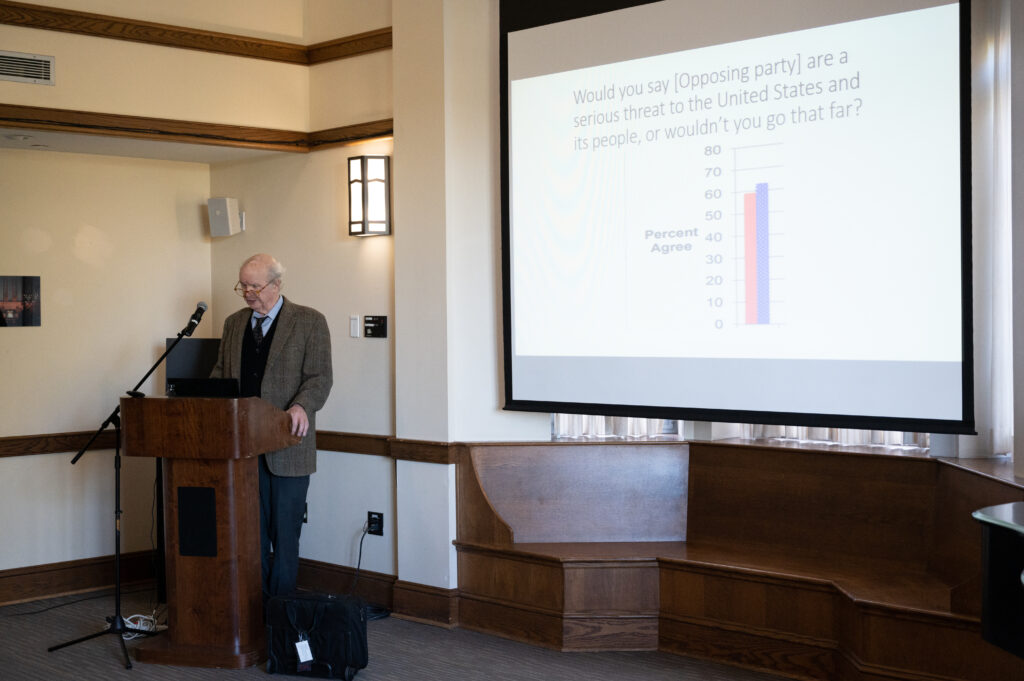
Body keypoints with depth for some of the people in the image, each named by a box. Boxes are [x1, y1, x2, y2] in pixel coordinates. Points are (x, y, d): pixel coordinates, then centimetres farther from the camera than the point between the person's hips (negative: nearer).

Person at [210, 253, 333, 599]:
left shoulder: (309, 322, -1)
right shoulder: (234, 323, 15)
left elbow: (320, 377, -7)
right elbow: (220, 372, 18)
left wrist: (302, 406, -26)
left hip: (286, 446, -4)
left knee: (284, 533, 2)